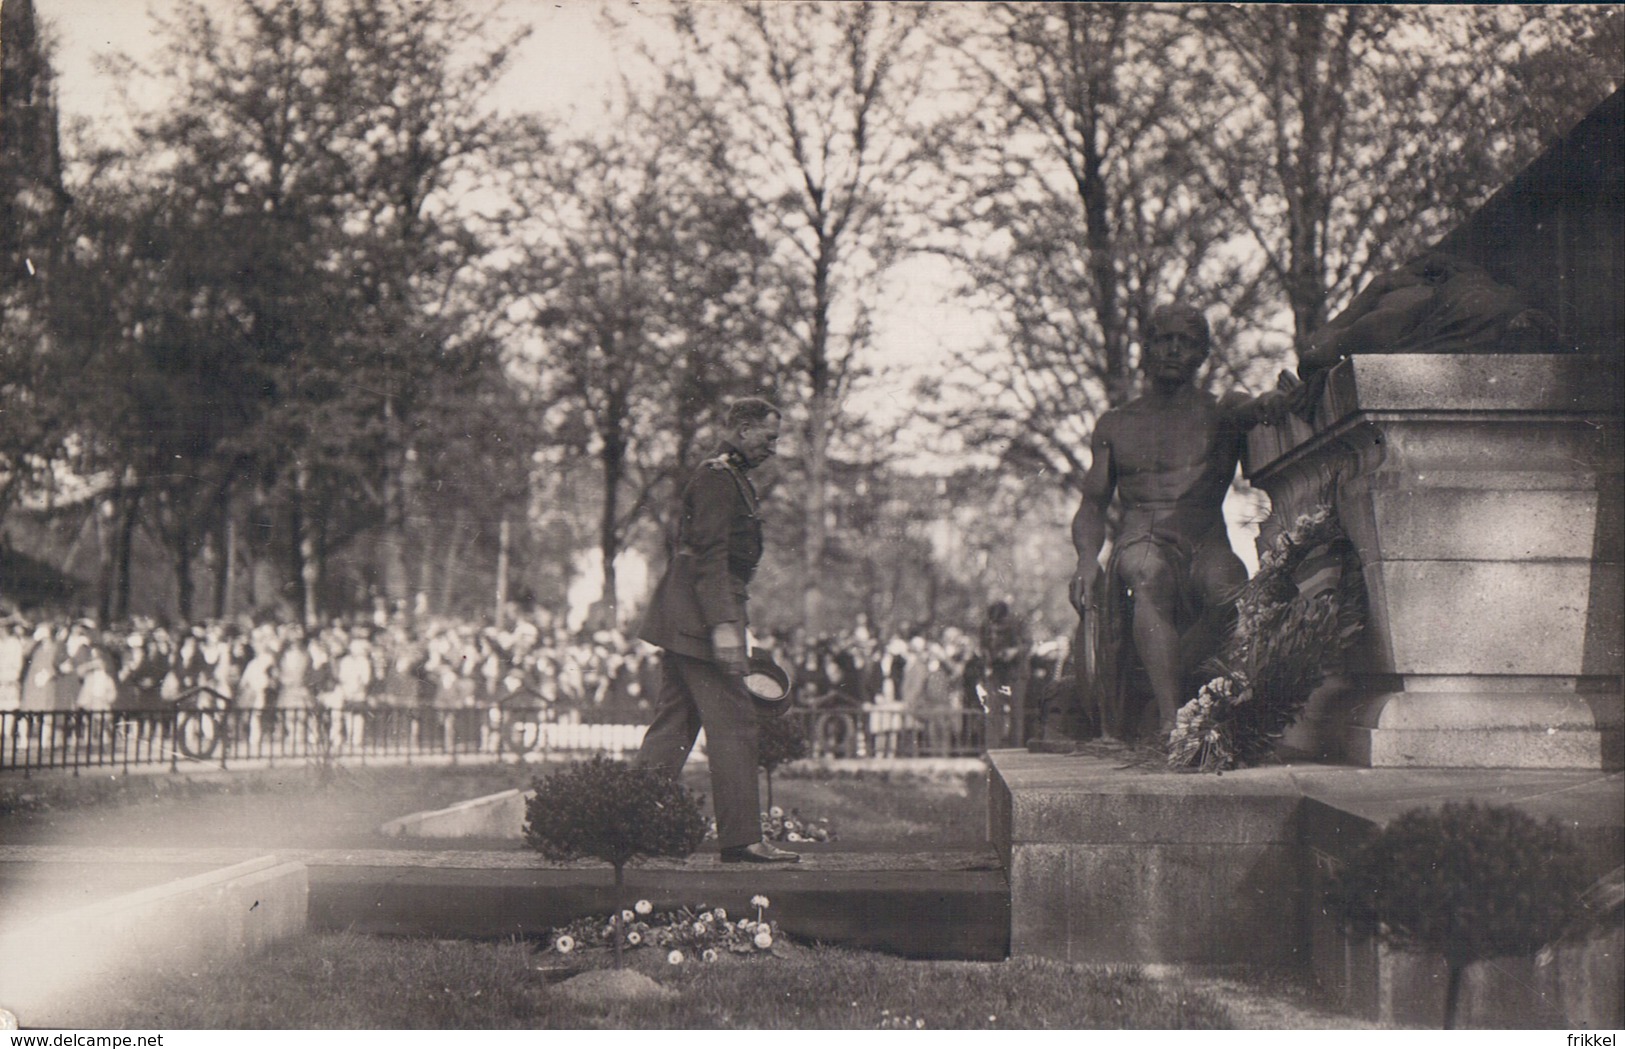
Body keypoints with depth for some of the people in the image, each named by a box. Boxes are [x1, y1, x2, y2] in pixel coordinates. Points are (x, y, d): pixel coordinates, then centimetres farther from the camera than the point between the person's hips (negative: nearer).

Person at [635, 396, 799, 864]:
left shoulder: (729, 477, 22)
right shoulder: (717, 478, -11)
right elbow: (709, 555, -19)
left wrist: (732, 621, 26)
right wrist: (724, 625, -25)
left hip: (682, 622, 11)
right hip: (701, 618, -11)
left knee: (672, 723, 10)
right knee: (733, 722, -9)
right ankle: (741, 838, -7)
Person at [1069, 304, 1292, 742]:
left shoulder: (1222, 412, 18)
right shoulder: (1114, 425, 22)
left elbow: (1252, 409, -5)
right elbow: (1092, 506, 18)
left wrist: (1272, 404, -32)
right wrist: (1087, 556, -4)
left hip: (1206, 545, 0)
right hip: (1139, 542, 0)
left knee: (1229, 588, -36)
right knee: (1149, 576, -37)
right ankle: (1172, 721, -47)